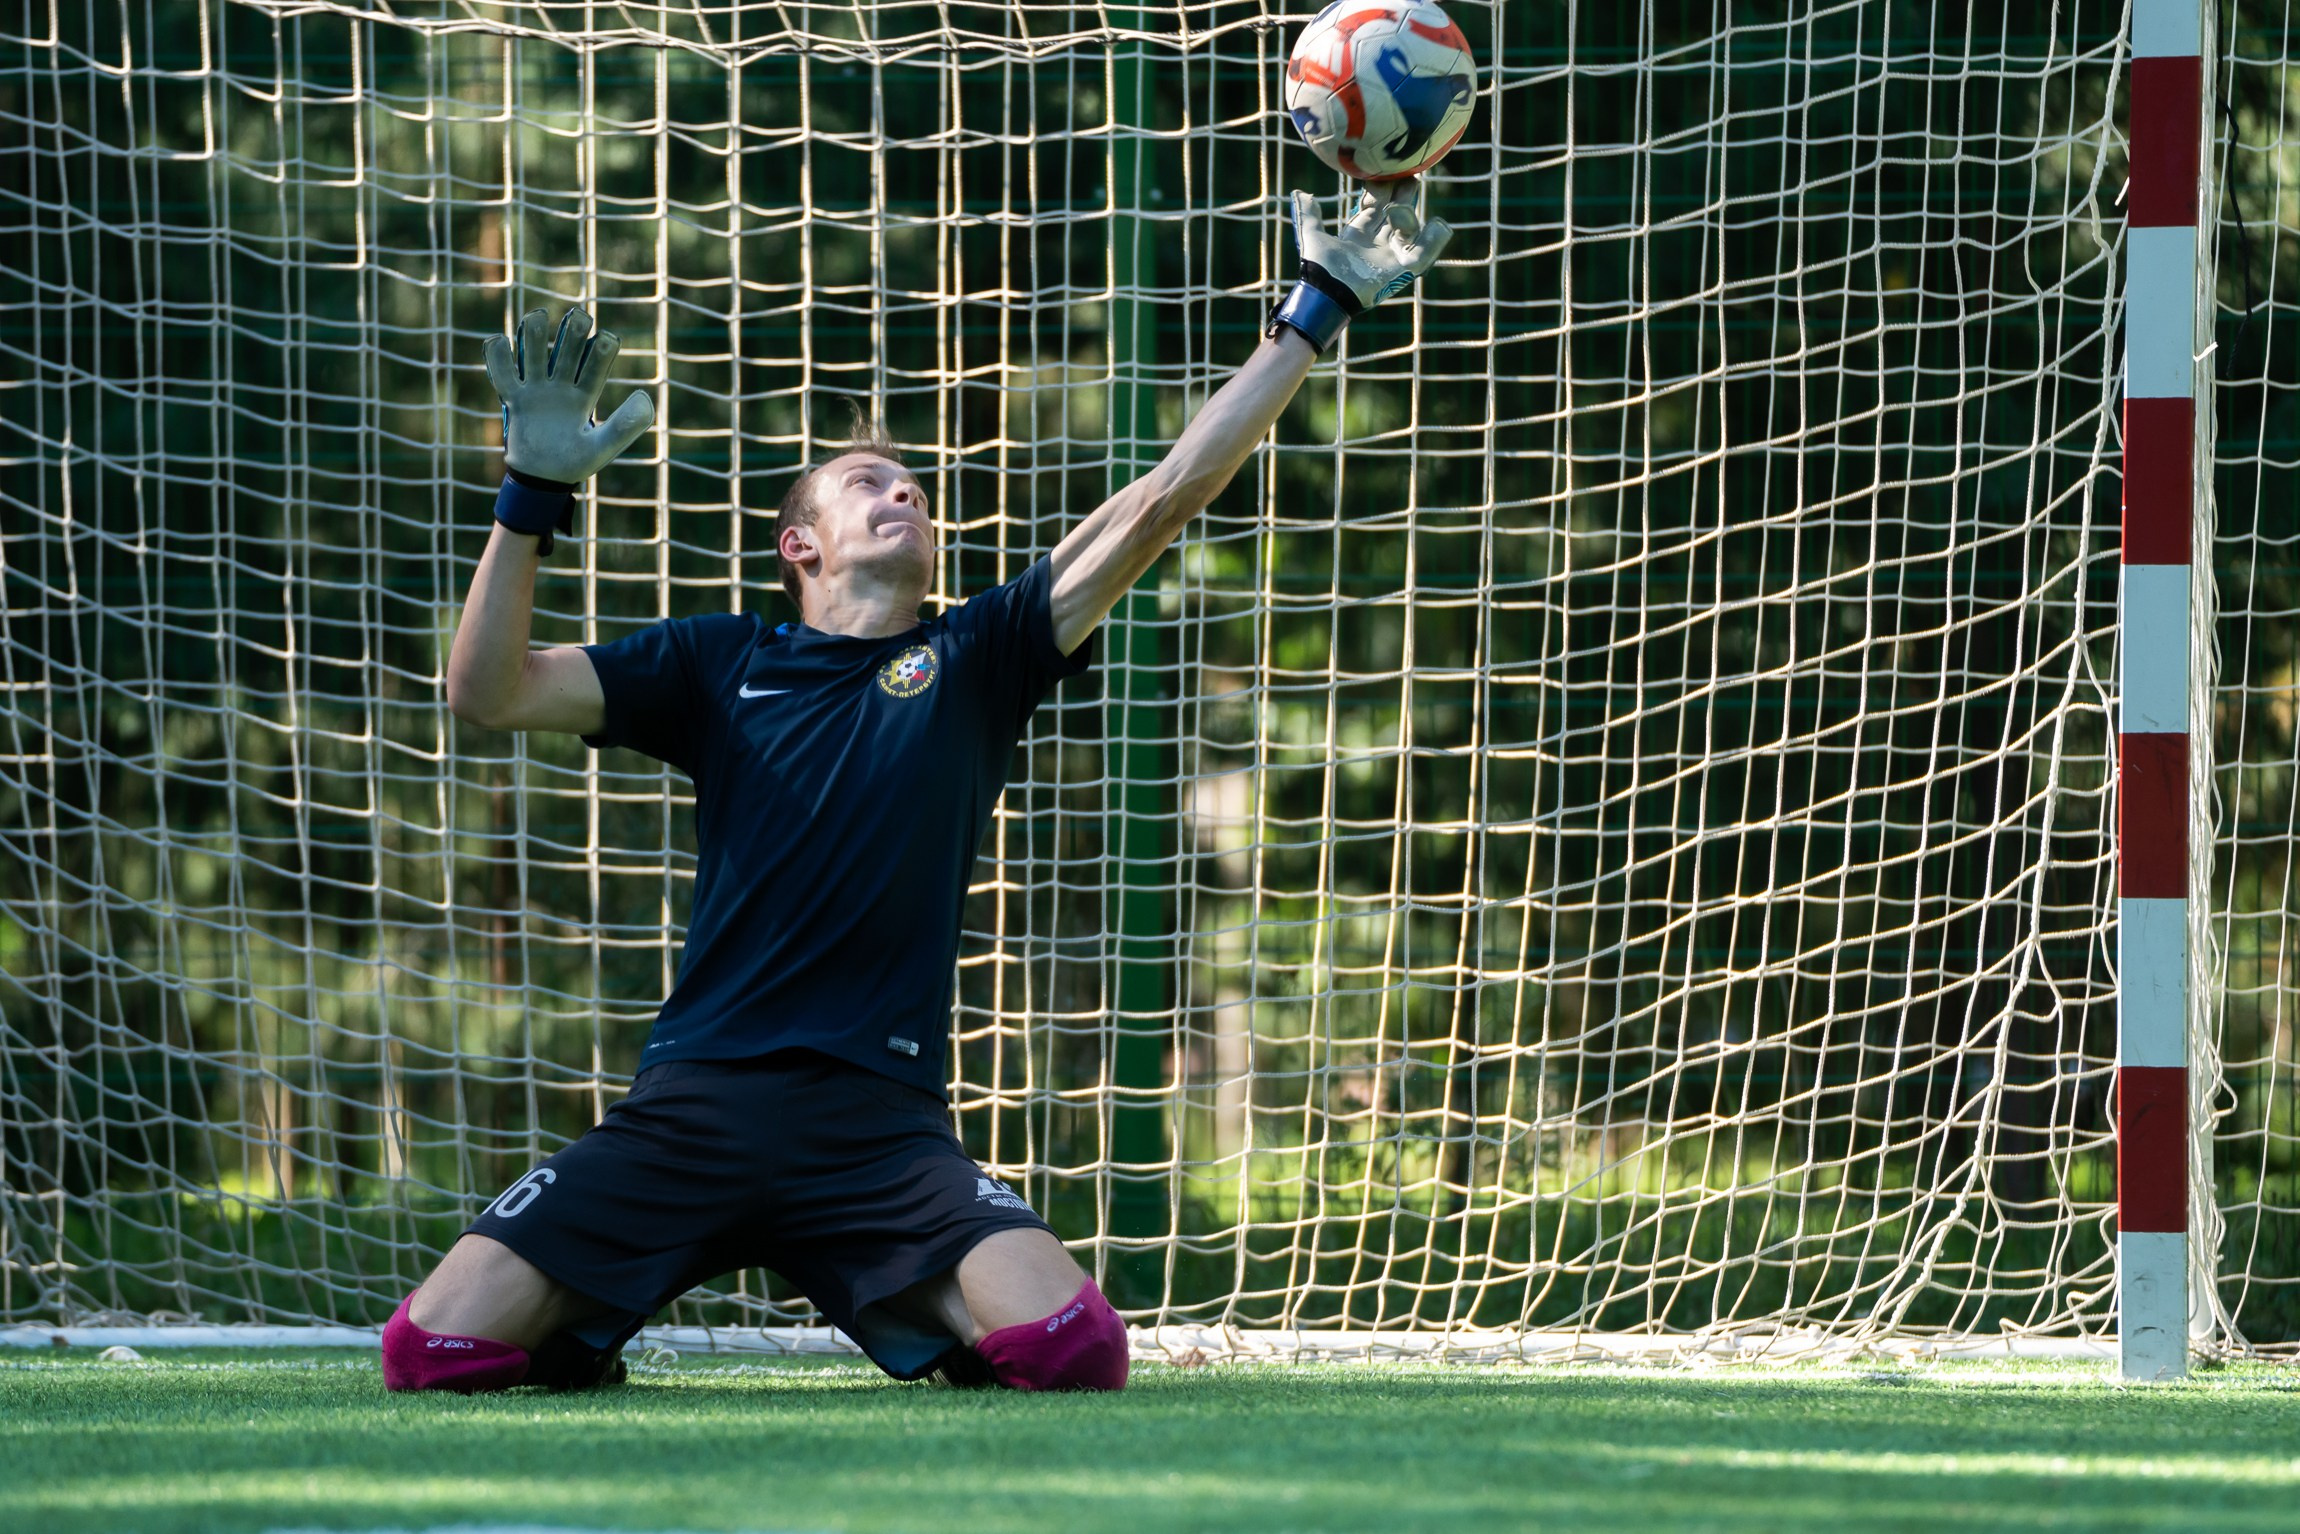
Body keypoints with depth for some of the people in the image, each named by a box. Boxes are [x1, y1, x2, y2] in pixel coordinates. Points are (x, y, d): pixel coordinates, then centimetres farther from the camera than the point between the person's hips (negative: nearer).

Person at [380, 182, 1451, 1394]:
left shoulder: (975, 659, 15)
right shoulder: (719, 665, 15)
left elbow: (1164, 499, 10)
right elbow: (488, 692, 7)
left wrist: (1318, 309, 6)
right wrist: (534, 496, -4)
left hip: (879, 1122, 0)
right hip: (693, 1105, 0)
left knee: (1076, 1350, -24)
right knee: (437, 1354, -15)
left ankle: (929, 1340, 12)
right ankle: (594, 1372, 20)